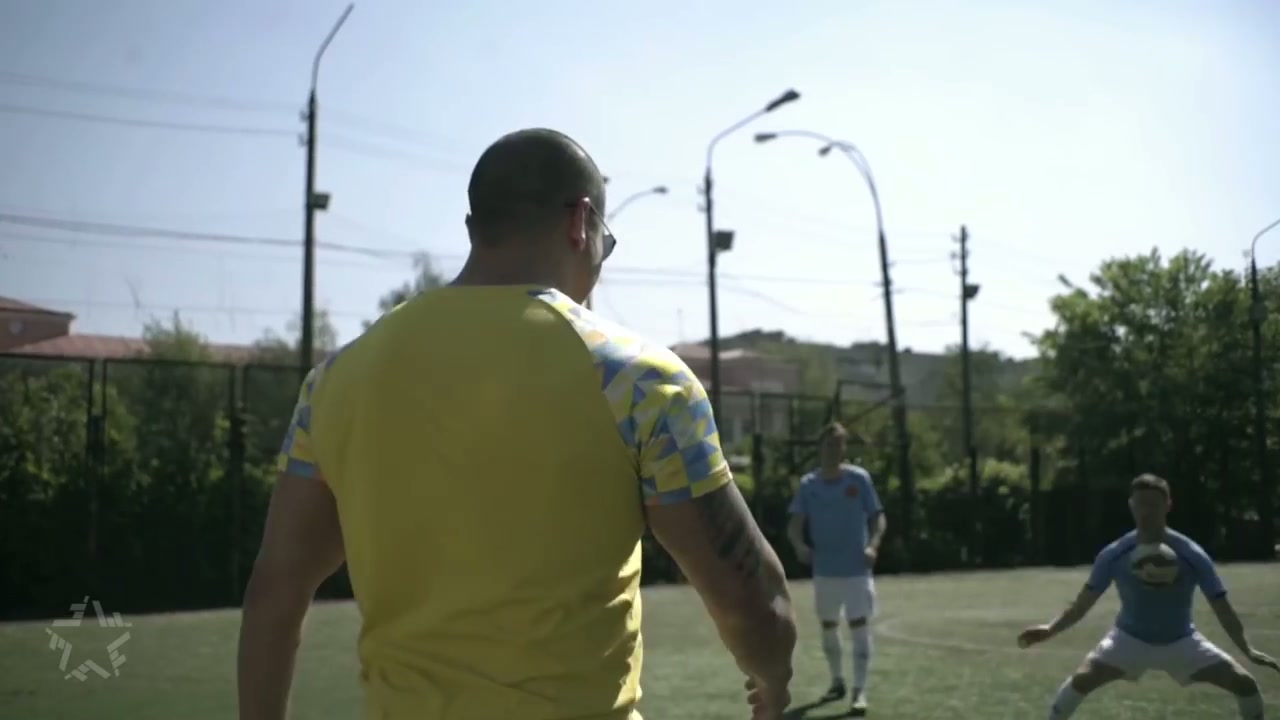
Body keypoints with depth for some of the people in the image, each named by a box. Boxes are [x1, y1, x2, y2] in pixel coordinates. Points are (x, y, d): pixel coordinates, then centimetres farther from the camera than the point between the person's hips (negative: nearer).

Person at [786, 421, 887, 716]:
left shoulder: (859, 478, -5)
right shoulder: (808, 484, 0)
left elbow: (877, 517, -2)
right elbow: (795, 524, -3)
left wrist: (873, 545, -20)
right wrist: (799, 545, -24)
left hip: (856, 569, -3)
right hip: (824, 570, 3)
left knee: (859, 626, -9)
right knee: (828, 627, 14)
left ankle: (860, 690, -6)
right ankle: (837, 682, 32)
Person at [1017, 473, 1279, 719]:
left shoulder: (1192, 556, -19)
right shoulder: (1114, 555, -18)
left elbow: (1222, 608, -14)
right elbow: (1082, 603, -15)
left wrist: (1248, 650, -24)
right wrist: (1050, 629, -30)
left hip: (1181, 641, 1)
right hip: (1130, 638, -1)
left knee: (1245, 683, -11)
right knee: (1081, 679, -22)